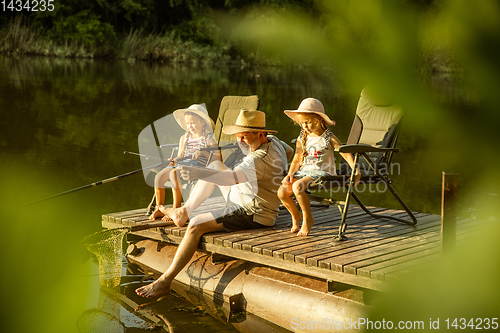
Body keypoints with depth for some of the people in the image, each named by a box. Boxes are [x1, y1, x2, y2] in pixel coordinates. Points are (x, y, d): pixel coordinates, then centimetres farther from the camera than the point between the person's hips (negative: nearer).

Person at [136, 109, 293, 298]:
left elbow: (231, 178, -47)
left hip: (253, 216, -11)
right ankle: (185, 211, 19)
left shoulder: (260, 159, -30)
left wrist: (196, 173, -55)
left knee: (197, 225, -19)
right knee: (214, 168, 15)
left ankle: (165, 281, -15)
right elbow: (289, 151, 26)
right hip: (246, 202, 11)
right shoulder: (273, 141, 1)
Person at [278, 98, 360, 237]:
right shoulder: (302, 138, 10)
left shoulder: (329, 138, -4)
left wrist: (356, 171, -19)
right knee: (282, 192, -16)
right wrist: (291, 173, -2)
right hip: (304, 171, 6)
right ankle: (296, 215, 14)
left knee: (297, 187, -33)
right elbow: (297, 159, 16)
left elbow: (346, 154, -7)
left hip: (322, 172, -6)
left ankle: (308, 219, -11)